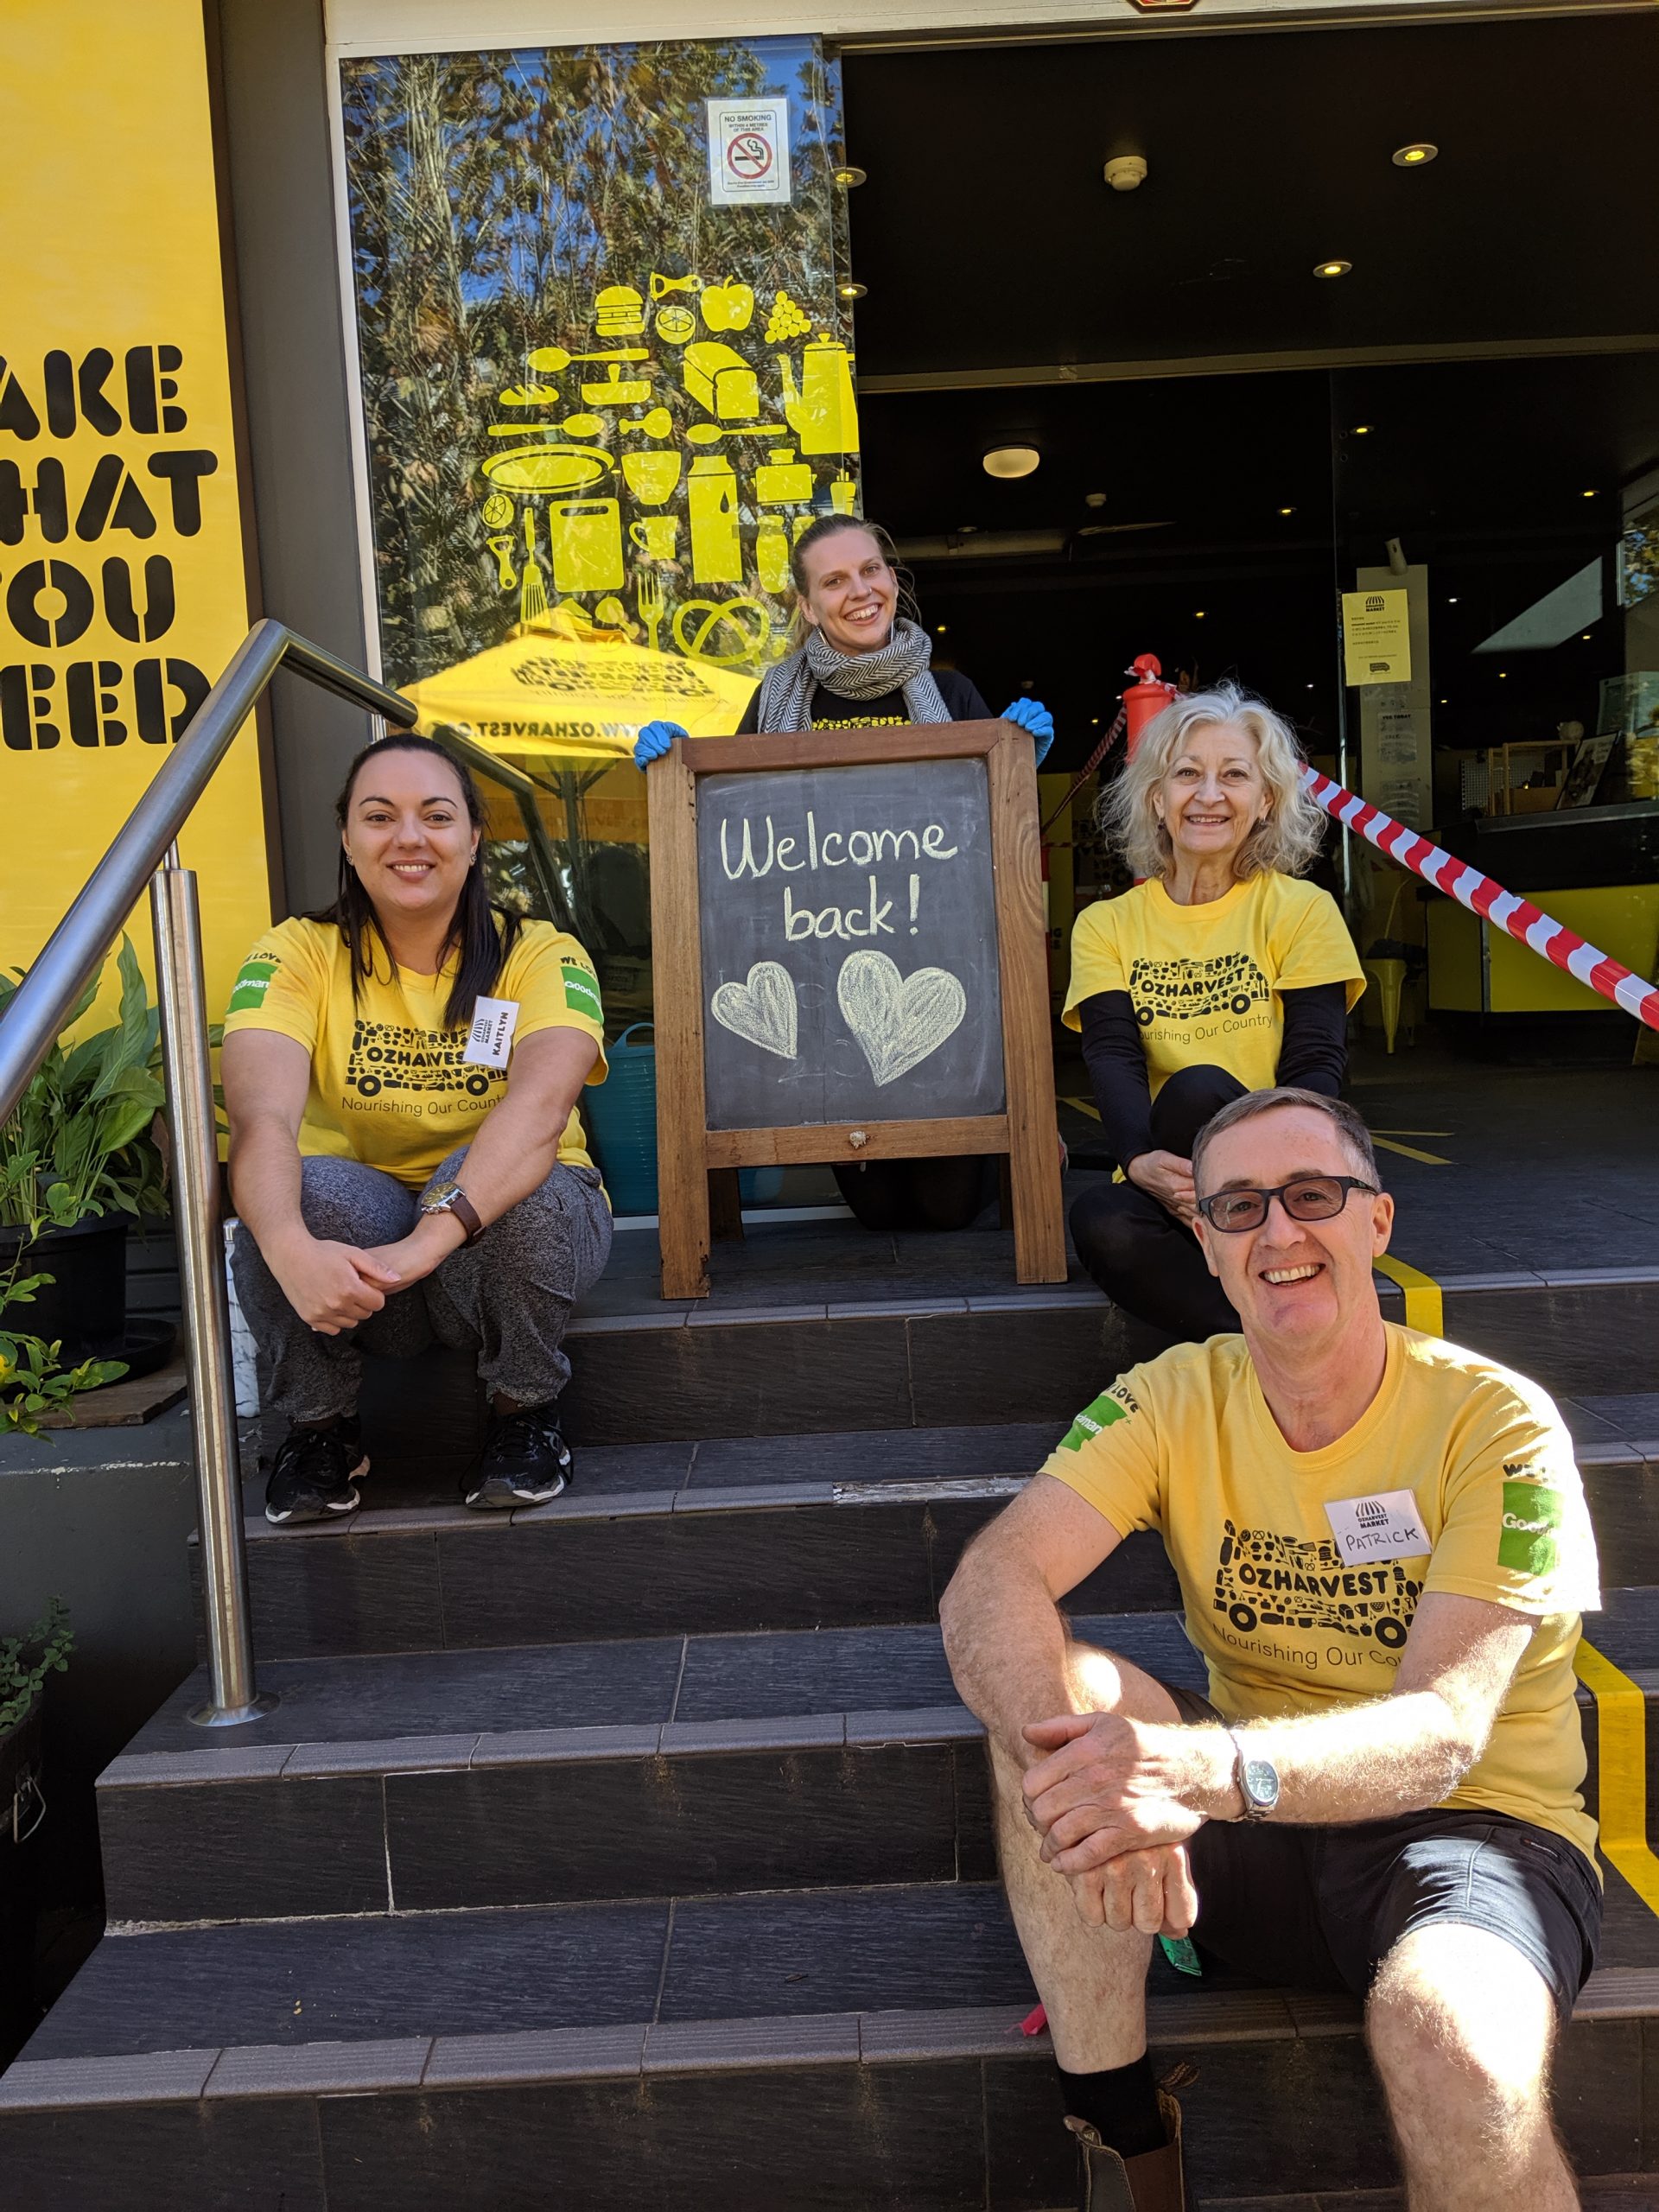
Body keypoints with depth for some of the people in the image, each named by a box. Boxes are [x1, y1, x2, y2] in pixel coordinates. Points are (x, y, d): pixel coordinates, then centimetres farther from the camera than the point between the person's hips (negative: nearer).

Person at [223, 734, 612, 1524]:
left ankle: (524, 1409, -5)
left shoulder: (541, 956, -10)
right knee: (307, 1190, -31)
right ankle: (321, 1425, -2)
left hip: (517, 1225, -1)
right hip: (348, 1250, 1)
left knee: (505, 1177, -34)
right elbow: (262, 1117, -26)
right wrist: (291, 1250, -47)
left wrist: (427, 1241, -47)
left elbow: (541, 1105, -31)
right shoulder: (297, 955, -7)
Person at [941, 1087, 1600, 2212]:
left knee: (1454, 2043, -36)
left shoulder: (1496, 1423, -14)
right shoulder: (1176, 1400, -5)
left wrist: (1214, 1768, -43)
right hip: (1255, 1834, 4)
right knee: (1048, 1691, -22)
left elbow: (1443, 1734, -24)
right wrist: (1081, 1757, -41)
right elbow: (988, 1587, -19)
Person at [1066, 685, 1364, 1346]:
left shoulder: (1302, 909, 5)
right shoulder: (1107, 925, 10)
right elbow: (1112, 1056, -5)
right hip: (1167, 1181, 1)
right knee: (1100, 1223, -34)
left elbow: (1317, 1064, -5)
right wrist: (1141, 1158, -27)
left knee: (1198, 1091, -33)